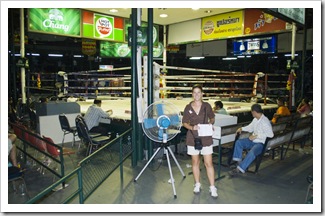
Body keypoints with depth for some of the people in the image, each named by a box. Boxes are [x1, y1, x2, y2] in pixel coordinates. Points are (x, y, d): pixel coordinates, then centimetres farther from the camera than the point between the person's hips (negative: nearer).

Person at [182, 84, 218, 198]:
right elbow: (184, 122, 4)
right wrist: (192, 127, -15)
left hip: (206, 138, -1)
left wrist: (210, 123, -10)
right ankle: (197, 184, 27)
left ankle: (212, 187, 10)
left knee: (208, 163, -1)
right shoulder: (188, 107, -1)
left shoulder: (207, 106, -2)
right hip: (193, 138, 1)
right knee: (195, 162, 12)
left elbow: (212, 118, 11)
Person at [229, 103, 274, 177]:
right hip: (253, 141, 9)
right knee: (238, 142, -7)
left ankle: (239, 169, -26)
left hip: (261, 143, -9)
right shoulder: (255, 119, 6)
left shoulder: (265, 121, -19)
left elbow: (270, 134, -27)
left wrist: (256, 136, -26)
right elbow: (250, 127, 25)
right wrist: (242, 128, 7)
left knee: (251, 152, -33)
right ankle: (238, 161, -6)